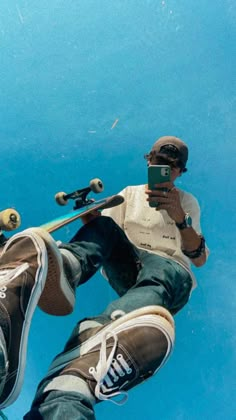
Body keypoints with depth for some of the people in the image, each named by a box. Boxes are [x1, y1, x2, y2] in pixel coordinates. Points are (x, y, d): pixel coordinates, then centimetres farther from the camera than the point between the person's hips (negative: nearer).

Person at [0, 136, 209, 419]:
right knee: (104, 226, -26)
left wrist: (180, 217, -12)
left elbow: (200, 259, 5)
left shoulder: (188, 202, 19)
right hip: (126, 266, 3)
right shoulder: (131, 193, 23)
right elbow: (102, 230, 9)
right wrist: (88, 214, -15)